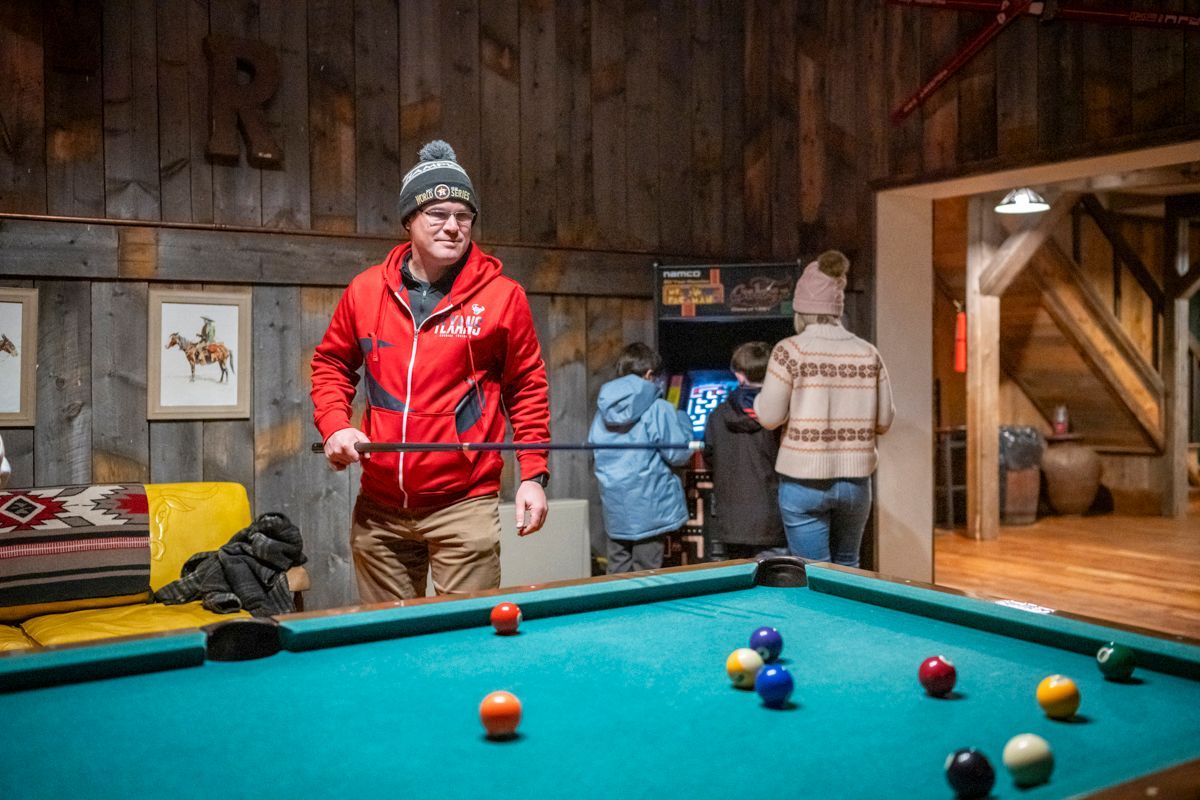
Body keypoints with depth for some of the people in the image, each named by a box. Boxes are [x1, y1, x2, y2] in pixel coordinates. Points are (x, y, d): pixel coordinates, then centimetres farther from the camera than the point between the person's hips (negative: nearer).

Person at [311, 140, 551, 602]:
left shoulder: (502, 295, -3)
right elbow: (331, 363, 18)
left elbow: (527, 387, 2)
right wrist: (335, 425, 0)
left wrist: (533, 474, -3)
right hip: (379, 508, 3)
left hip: (464, 505, -3)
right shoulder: (366, 290, 4)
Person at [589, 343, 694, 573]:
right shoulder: (658, 409, -12)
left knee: (617, 575, 13)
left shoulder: (602, 410, 5)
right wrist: (683, 421, 6)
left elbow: (592, 446, 15)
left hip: (614, 510, 5)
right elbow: (679, 455, -9)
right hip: (649, 509, -5)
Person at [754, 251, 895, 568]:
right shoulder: (868, 353, 1)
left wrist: (760, 397, 11)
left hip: (804, 482, -4)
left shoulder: (790, 350, -10)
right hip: (856, 480, 4)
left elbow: (769, 417, -8)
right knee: (848, 567, 21)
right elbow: (884, 421, 5)